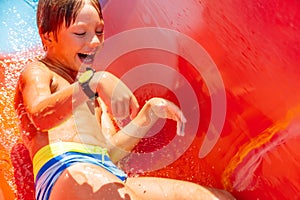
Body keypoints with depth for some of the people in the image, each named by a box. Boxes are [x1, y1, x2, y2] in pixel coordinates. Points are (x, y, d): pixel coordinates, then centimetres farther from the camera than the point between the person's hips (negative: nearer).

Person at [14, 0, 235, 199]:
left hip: (110, 175, 7)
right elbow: (40, 117, -17)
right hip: (65, 176, -7)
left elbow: (110, 151, 15)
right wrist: (95, 80, -31)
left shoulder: (95, 95, 28)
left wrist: (150, 112, 3)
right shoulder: (36, 72, 8)